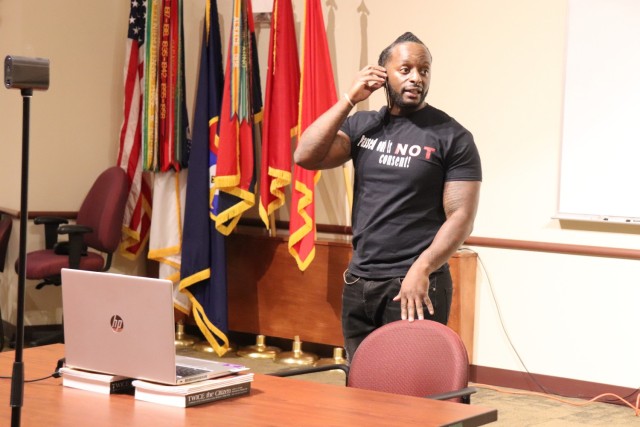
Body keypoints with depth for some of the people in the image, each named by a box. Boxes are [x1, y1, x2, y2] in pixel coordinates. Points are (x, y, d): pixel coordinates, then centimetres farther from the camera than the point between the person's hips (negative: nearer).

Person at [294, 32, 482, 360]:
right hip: (358, 283, 5)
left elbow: (461, 216, -8)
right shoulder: (362, 125, 9)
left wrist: (421, 269, -20)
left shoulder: (452, 137, -4)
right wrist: (349, 99, -5)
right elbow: (305, 157, -3)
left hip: (415, 286, -4)